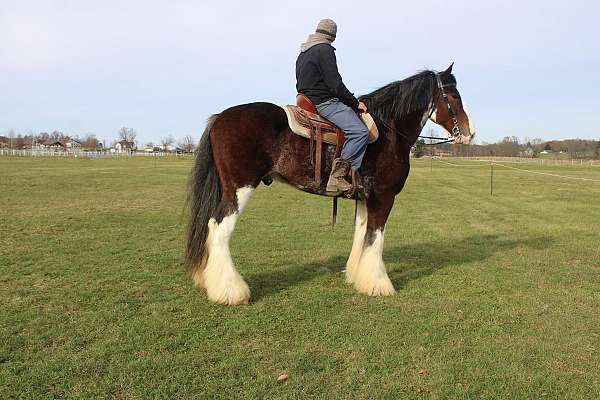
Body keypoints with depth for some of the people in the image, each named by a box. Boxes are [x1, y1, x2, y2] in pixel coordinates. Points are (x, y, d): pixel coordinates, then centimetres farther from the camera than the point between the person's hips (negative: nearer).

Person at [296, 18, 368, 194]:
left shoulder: (303, 53, 22)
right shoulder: (325, 50, -8)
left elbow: (300, 85, 26)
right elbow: (335, 84, -15)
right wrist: (355, 103, -5)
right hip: (324, 103, -10)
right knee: (360, 132, -21)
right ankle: (337, 177, -26)